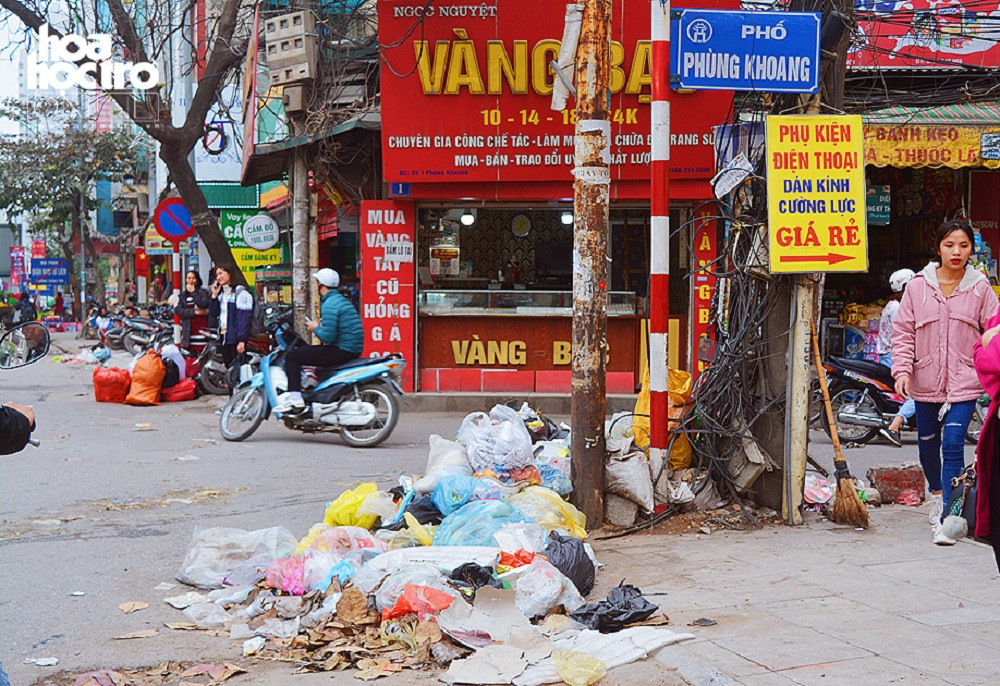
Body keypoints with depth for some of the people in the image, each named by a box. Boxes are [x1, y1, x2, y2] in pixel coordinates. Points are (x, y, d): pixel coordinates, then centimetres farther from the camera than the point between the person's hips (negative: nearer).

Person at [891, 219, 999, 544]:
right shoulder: (918, 286, 0)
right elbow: (903, 331, 3)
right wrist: (902, 369, -8)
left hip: (964, 381, -2)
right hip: (926, 380, 2)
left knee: (953, 444, -14)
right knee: (928, 444, 16)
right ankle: (936, 493, 44)